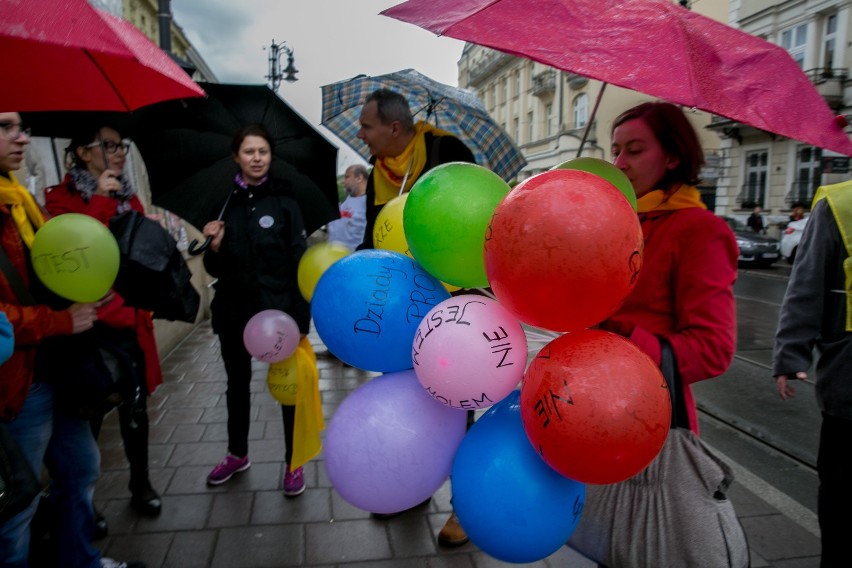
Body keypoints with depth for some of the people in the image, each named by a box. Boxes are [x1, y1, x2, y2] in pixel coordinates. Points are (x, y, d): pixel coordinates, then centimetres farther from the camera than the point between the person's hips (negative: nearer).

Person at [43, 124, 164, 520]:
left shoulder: (129, 199, 13)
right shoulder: (61, 198, -3)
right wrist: (100, 201, -16)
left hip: (129, 324, 5)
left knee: (135, 411, 13)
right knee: (88, 415, 5)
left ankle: (141, 484, 31)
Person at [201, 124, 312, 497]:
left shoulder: (283, 202, -4)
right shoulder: (224, 203, 2)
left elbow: (299, 263, -7)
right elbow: (214, 270, 6)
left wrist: (301, 317, -12)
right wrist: (214, 246, -15)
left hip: (278, 310, -3)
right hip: (234, 311, 3)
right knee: (237, 383, 19)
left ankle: (294, 463, 24)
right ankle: (237, 454, 40)